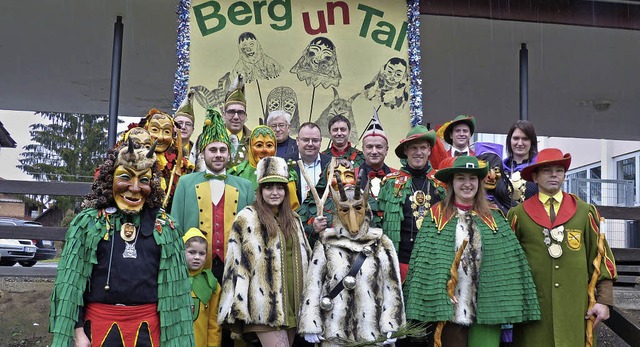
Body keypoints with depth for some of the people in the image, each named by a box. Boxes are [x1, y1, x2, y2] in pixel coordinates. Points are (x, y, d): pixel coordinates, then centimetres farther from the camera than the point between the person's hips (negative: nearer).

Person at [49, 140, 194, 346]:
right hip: (99, 323, -1)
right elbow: (72, 281, -1)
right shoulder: (89, 221, -1)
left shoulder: (165, 226, 2)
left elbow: (173, 285, 4)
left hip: (148, 325, 1)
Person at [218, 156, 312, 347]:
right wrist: (239, 306, -14)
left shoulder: (293, 219, 17)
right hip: (266, 305, -7)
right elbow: (237, 262, -9)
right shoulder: (247, 218, -4)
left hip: (292, 303, 7)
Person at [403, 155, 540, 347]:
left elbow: (509, 260, 3)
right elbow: (423, 260, -4)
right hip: (450, 306, -2)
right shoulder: (437, 216, 1)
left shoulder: (494, 217, 7)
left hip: (486, 306, 2)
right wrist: (421, 307, -12)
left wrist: (509, 306, -4)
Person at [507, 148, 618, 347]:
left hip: (575, 309, 1)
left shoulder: (585, 212, 5)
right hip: (532, 308, -1)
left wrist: (604, 300, 1)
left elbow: (600, 256, 6)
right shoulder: (518, 214, 1)